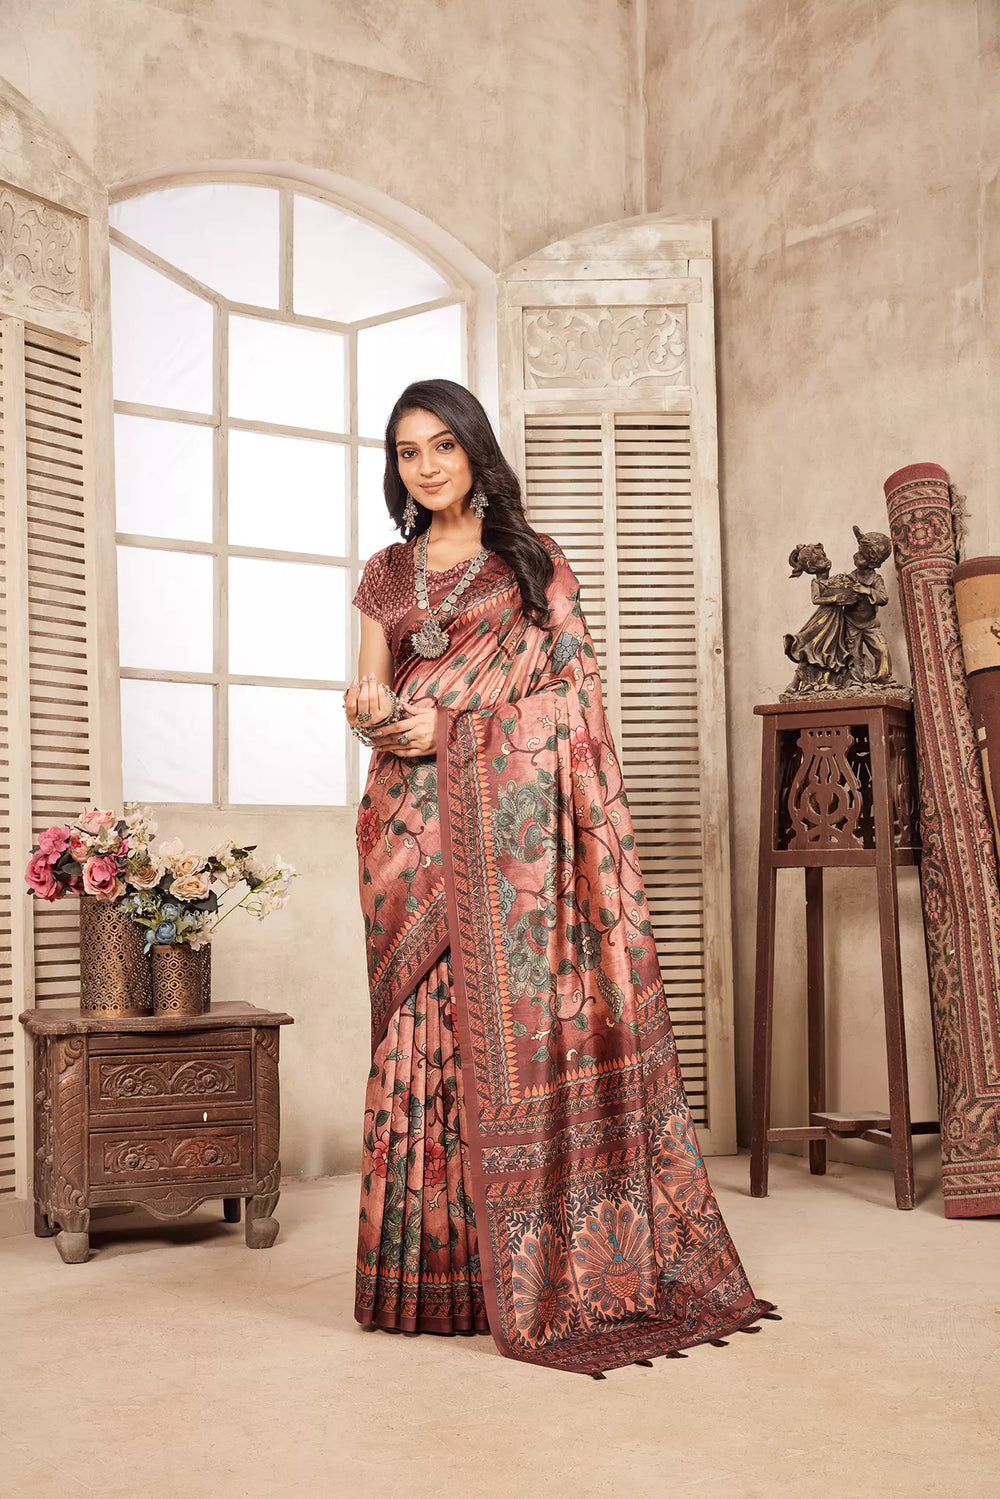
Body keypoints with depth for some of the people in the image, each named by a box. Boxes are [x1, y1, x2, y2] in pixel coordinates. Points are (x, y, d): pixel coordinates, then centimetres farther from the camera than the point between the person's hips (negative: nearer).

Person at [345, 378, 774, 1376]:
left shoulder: (534, 562, 9)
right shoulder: (385, 575, 18)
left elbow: (567, 692, 0)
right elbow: (368, 697, 13)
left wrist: (444, 723, -12)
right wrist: (373, 713, -12)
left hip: (510, 816, -3)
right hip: (413, 825, 3)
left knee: (518, 1016, -7)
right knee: (423, 1031, 0)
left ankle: (544, 1273, 0)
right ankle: (435, 1272, 8)